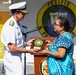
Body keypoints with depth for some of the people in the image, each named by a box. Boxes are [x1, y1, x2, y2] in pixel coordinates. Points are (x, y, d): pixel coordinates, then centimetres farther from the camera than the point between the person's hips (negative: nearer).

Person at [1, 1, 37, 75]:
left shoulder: (15, 24, 9)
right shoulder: (10, 26, -21)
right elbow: (12, 48, -24)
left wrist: (26, 43, 9)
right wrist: (28, 51, -16)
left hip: (16, 59, 10)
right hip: (13, 61, -10)